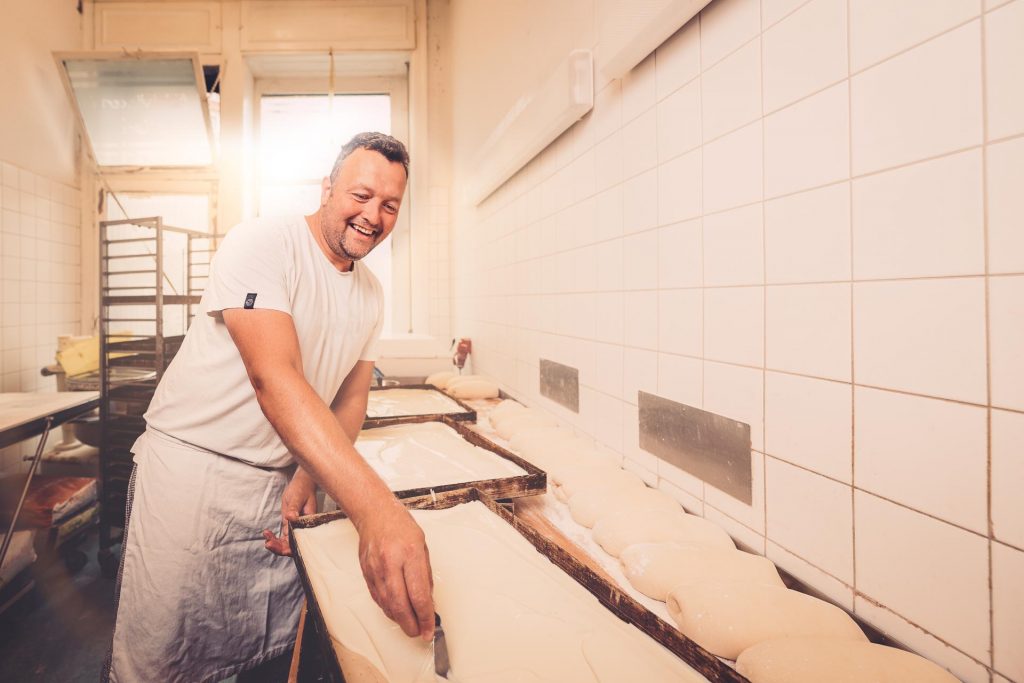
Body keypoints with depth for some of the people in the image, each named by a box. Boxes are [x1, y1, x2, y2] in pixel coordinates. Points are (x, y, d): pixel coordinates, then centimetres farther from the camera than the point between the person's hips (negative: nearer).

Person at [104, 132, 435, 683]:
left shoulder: (370, 293, 5)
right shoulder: (263, 244, -17)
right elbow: (274, 379, -31)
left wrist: (308, 476, -8)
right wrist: (375, 508, -42)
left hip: (282, 481, 6)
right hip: (191, 466, -5)